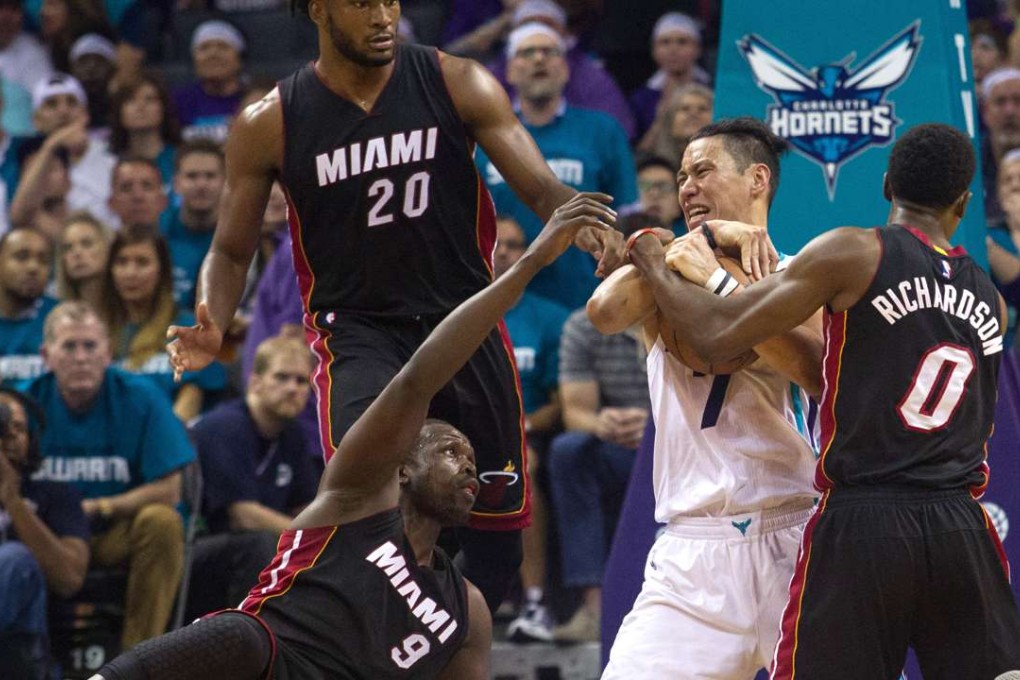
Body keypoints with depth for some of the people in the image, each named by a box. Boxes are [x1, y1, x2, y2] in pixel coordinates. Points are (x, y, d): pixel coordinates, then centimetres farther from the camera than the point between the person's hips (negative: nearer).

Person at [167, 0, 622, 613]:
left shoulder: (457, 84, -3)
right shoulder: (269, 124, -4)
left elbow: (542, 188, -5)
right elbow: (231, 251, 6)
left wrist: (587, 226, -28)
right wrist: (211, 328, -14)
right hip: (357, 328, -2)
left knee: (499, 528, 7)